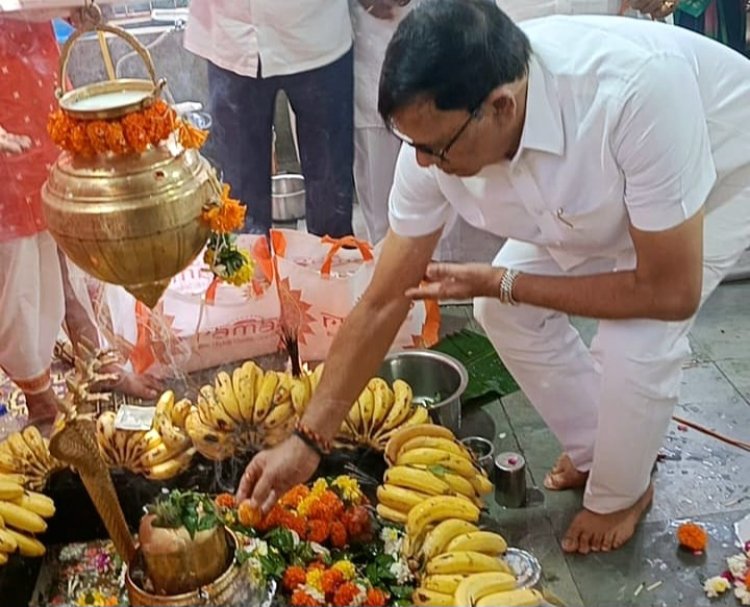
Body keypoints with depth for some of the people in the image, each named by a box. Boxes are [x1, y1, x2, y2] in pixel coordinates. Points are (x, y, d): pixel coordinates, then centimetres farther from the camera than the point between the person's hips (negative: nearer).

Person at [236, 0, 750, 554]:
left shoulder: (636, 92, -44)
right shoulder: (437, 134, -27)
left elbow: (672, 292, -34)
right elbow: (382, 305, -19)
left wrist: (500, 282, -30)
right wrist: (306, 441, -18)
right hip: (601, 189, 5)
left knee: (637, 341, -22)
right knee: (504, 313, -5)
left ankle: (620, 494, 10)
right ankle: (593, 450, 21)